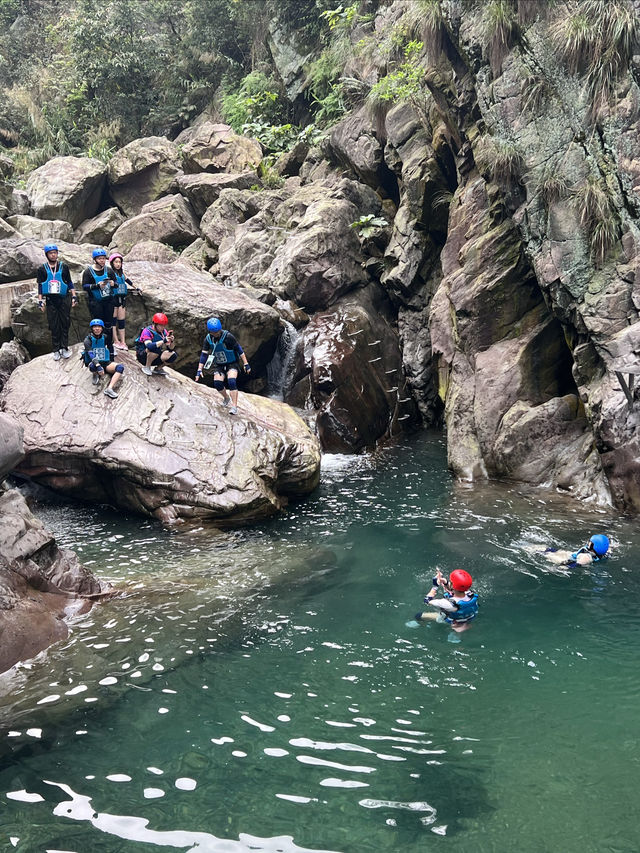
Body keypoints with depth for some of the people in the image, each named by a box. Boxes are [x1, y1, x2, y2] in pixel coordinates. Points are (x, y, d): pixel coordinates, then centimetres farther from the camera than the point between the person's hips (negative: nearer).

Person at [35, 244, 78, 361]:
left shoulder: (64, 267, 8)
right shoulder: (42, 269, 7)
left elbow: (70, 283, 11)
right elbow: (40, 286, 8)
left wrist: (74, 297, 4)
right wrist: (40, 301, 0)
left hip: (63, 299, 0)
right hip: (50, 300, 0)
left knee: (65, 324, -1)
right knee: (54, 327, 1)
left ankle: (64, 348, 5)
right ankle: (56, 350, 6)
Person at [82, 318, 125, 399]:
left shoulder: (105, 338, 4)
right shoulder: (88, 340, -8)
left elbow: (111, 349, 19)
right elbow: (90, 354, -23)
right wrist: (98, 366, -38)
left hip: (106, 363, 3)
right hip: (94, 362, -3)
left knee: (120, 367, -26)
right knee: (92, 366, -41)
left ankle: (109, 388, -43)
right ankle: (96, 374, -2)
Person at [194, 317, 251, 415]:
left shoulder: (227, 336, -21)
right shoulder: (208, 339, -9)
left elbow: (239, 350, -16)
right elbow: (204, 355, -4)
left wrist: (246, 364, -15)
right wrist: (199, 370, -9)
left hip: (232, 363, -4)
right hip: (219, 365, 4)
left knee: (231, 381, -25)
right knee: (217, 384, -12)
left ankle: (234, 406, -24)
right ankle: (226, 398, 21)